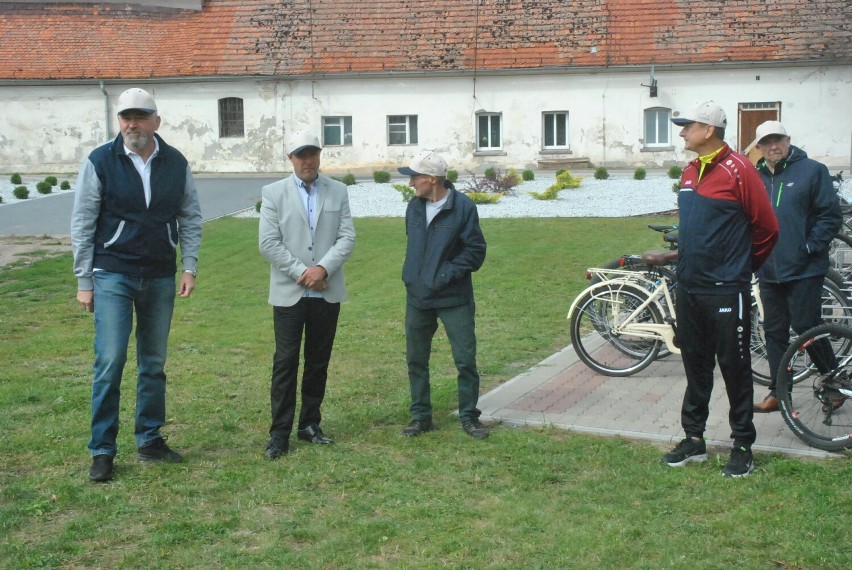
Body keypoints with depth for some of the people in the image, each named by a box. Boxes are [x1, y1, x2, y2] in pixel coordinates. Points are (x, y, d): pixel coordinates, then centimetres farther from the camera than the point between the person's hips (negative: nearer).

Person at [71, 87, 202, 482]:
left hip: (160, 278, 3)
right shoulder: (100, 162, -6)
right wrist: (84, 281, -5)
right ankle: (102, 450, 2)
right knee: (110, 361, -8)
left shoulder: (176, 164, 2)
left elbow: (190, 217, 9)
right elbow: (83, 224, -4)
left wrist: (189, 267, 0)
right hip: (112, 275, -3)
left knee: (154, 364, 11)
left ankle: (149, 440, 23)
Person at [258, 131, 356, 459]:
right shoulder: (274, 193, 1)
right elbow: (268, 243, -6)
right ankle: (280, 433, 3)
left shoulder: (338, 191, 7)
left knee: (319, 362, 10)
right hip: (289, 293, -2)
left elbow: (347, 237, 0)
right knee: (285, 363, -2)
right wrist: (302, 272, -12)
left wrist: (323, 268, -14)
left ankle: (310, 425, 21)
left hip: (327, 293, 3)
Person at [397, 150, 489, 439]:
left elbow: (476, 251, -11)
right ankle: (420, 417, 23)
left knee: (465, 359, 0)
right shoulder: (415, 206, 5)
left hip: (454, 298, -5)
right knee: (416, 359, 11)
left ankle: (469, 417, 15)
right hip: (417, 297, 5)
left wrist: (446, 274, -16)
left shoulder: (463, 207, -12)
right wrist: (411, 273, 7)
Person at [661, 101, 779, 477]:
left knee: (734, 368, 2)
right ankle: (694, 439, 24)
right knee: (695, 366, 14)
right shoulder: (690, 173, 11)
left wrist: (742, 267, 4)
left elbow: (766, 227, -7)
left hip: (725, 291, -7)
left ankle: (743, 446, 12)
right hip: (689, 288, 7)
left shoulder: (738, 170, -12)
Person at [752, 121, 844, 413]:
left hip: (804, 270, -5)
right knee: (774, 332, 9)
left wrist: (810, 247, -11)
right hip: (769, 271, 5)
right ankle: (778, 392, 18)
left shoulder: (812, 171, -3)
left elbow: (831, 216, -6)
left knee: (807, 327, -5)